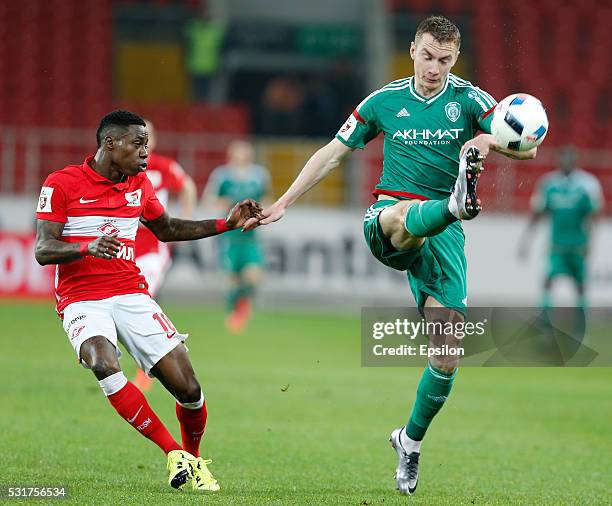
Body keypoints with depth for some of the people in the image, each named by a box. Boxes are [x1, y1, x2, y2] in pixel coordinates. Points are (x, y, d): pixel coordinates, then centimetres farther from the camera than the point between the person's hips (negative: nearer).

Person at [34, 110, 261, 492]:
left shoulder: (139, 185, 12)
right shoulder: (61, 184, -5)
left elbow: (166, 230, 28)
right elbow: (43, 251, -11)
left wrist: (227, 224, 19)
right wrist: (88, 247, -30)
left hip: (131, 293, 4)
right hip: (81, 299, -4)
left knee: (188, 389, -8)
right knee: (104, 363, -36)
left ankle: (194, 459, 21)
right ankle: (174, 454, -29)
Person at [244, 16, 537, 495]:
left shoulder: (469, 99, 1)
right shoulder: (384, 101, 5)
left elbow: (525, 148, -10)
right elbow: (332, 153, 15)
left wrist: (490, 140, -33)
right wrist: (283, 203, 14)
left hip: (443, 235, 1)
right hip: (387, 218, -1)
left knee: (447, 356, -5)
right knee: (408, 215, -42)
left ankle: (411, 440, 16)